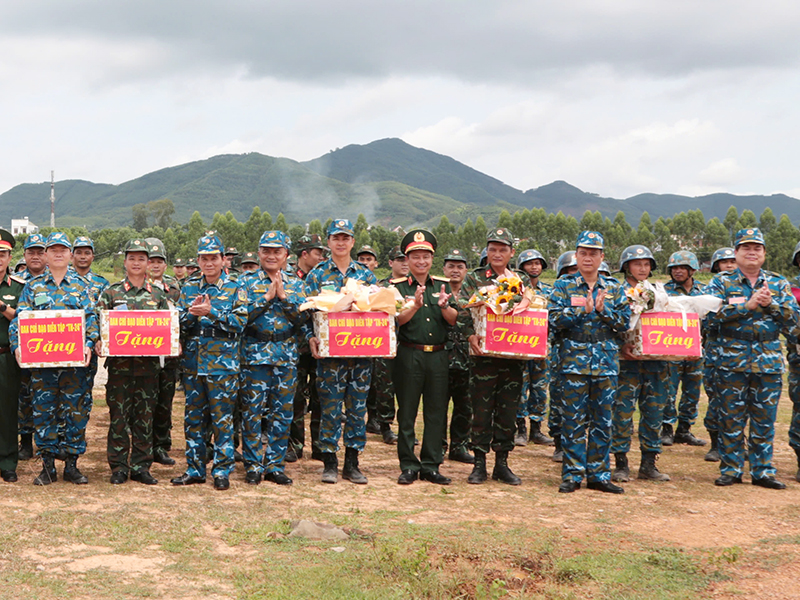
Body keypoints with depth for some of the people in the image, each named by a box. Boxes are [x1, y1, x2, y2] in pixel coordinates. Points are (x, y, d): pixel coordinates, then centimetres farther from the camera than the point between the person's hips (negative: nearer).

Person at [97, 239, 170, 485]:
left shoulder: (158, 294, 10)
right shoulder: (111, 292, 5)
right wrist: (98, 342, -16)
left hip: (149, 365, 2)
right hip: (119, 363, -1)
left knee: (145, 417, 6)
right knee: (118, 416, 2)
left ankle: (141, 467, 14)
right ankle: (118, 467, 11)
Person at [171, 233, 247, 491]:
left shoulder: (235, 288, 0)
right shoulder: (189, 287, 11)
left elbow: (240, 322, -10)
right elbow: (177, 322, 7)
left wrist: (211, 312, -19)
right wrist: (191, 313, -13)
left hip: (223, 363, -4)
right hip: (192, 361, 4)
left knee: (222, 419, -1)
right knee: (193, 418, 9)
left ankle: (222, 470, 8)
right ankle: (195, 469, 19)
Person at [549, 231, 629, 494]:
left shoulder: (614, 288, 11)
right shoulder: (564, 285, 4)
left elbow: (625, 321, 4)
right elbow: (555, 319, -7)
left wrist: (604, 310, -11)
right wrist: (583, 310, -16)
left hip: (607, 361, 3)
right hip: (574, 359, -3)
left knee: (602, 418, 6)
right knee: (574, 419, -2)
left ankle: (598, 474, 15)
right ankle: (572, 474, 6)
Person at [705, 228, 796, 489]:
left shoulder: (778, 283, 10)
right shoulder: (721, 282, 3)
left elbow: (792, 318, 3)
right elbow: (713, 314, -12)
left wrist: (769, 304, -12)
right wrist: (749, 304, -16)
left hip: (769, 361, 2)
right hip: (732, 360, -2)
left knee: (765, 419, 5)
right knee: (732, 418, 2)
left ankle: (762, 470, 14)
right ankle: (731, 469, 12)